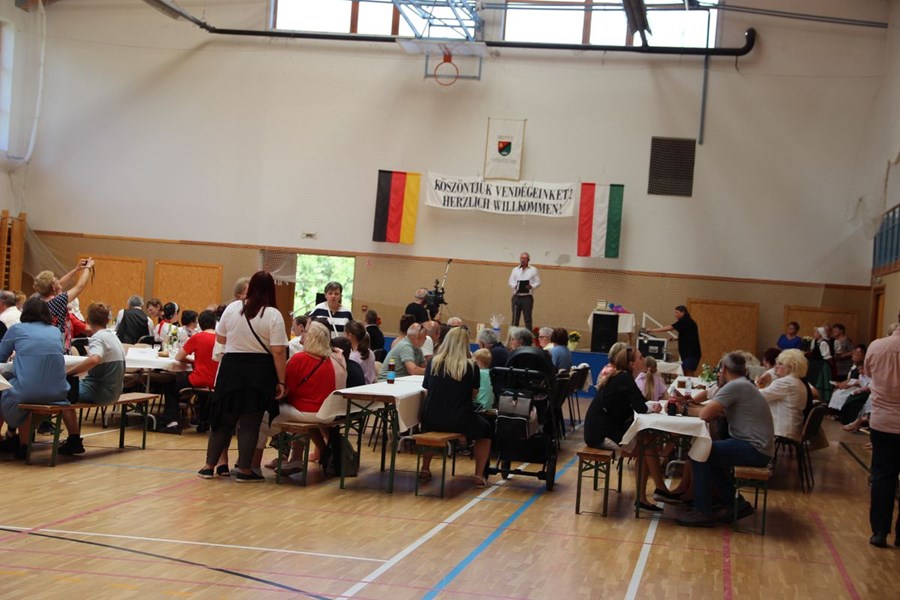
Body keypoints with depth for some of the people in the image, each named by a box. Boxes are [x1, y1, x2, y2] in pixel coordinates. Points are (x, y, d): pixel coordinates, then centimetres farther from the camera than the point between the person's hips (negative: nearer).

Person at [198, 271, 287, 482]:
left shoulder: (232, 308, 1)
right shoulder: (273, 315, -9)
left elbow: (220, 339, 11)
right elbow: (278, 351, -12)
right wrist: (280, 381, -6)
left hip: (231, 368, 3)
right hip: (259, 373, -3)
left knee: (224, 419, 13)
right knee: (250, 423, 5)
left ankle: (209, 465, 17)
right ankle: (244, 469, 9)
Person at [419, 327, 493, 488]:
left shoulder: (432, 363, -1)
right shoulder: (471, 367, -8)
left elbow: (426, 391, 10)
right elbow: (473, 394, 3)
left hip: (432, 420, 3)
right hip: (460, 421, -2)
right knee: (485, 429, 27)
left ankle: (425, 469, 35)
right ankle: (479, 476, 18)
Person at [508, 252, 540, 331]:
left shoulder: (533, 270, 7)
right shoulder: (515, 270, 13)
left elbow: (538, 282, 4)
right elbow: (511, 282, 8)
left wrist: (532, 286, -16)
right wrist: (515, 286, -14)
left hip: (527, 297, -2)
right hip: (516, 296, 2)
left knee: (528, 319, -4)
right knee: (515, 319, 5)